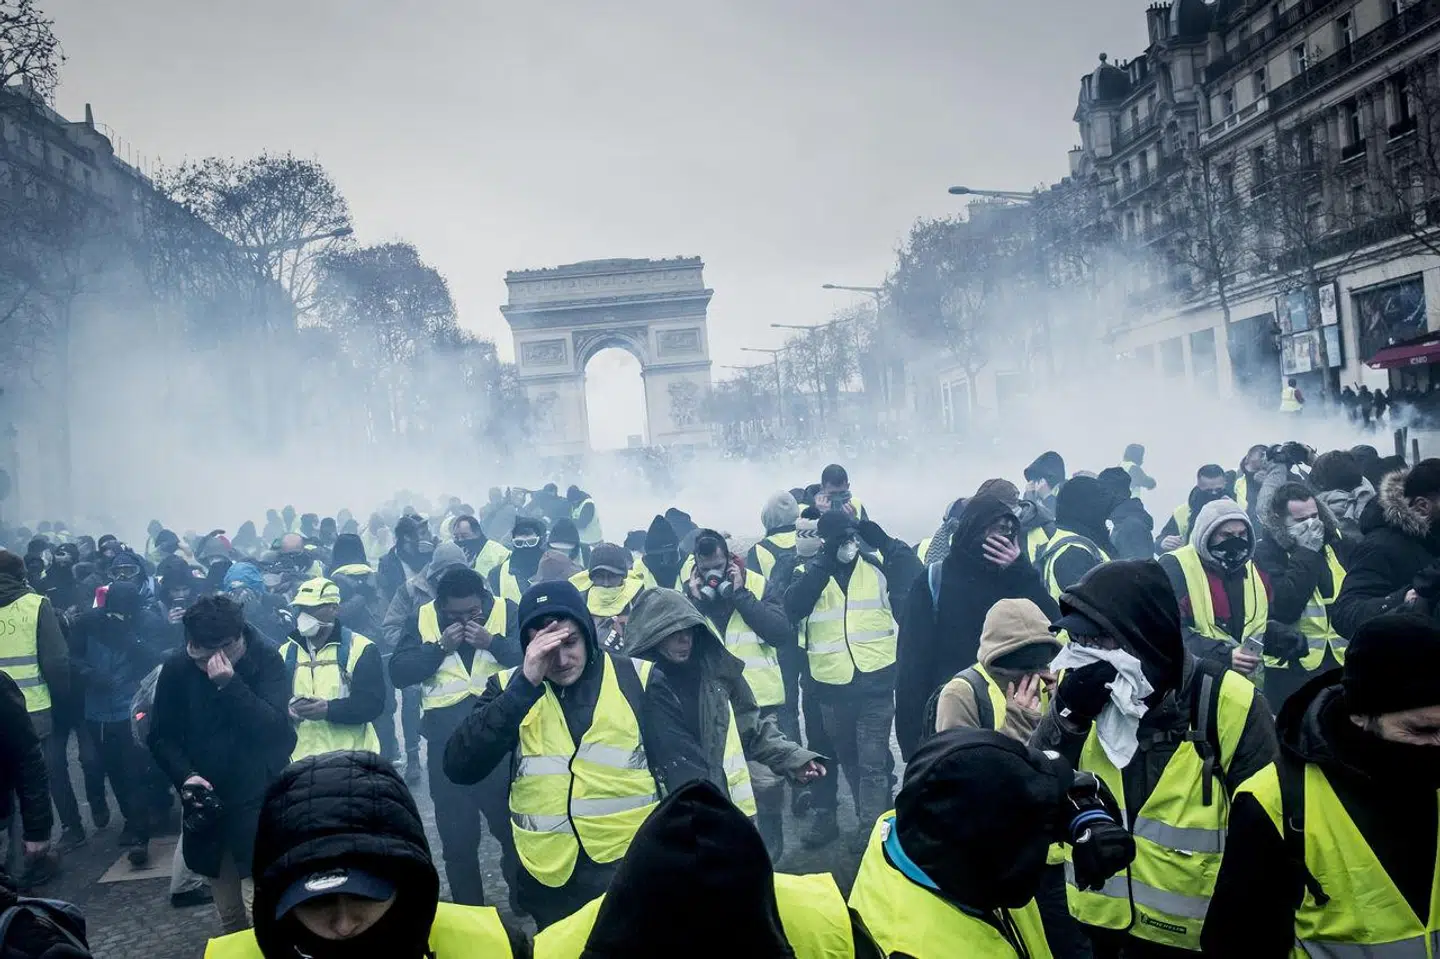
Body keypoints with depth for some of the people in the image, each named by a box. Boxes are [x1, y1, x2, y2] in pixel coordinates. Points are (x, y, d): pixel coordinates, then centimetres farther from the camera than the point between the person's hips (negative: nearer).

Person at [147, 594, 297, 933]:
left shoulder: (266, 660, -12)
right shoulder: (177, 667, -5)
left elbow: (277, 727, -23)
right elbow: (161, 735, 5)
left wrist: (231, 684, -31)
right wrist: (185, 775, -11)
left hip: (258, 800, -3)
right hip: (208, 801, 3)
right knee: (229, 914, 12)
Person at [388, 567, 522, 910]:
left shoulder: (508, 612, -4)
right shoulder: (421, 619, 1)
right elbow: (399, 672, -6)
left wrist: (493, 643, -23)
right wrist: (440, 647, -16)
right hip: (447, 746, 2)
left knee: (514, 829, 11)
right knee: (456, 838, 14)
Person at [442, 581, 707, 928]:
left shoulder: (638, 679, -1)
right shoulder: (509, 688, 2)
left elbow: (684, 768, -2)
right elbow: (459, 767, -11)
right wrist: (525, 685, -18)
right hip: (549, 880, 2)